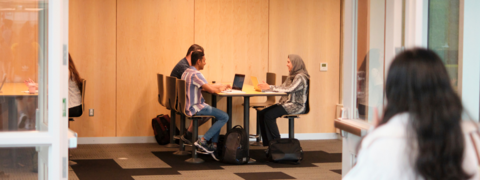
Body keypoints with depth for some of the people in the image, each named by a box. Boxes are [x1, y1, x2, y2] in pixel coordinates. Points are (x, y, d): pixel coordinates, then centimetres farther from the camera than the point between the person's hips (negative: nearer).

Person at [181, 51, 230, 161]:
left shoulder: (187, 72, 13)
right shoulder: (196, 74, -20)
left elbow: (204, 86, 21)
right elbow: (211, 90, -26)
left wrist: (222, 86, 13)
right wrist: (220, 89, -4)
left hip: (187, 107, 11)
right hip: (195, 108, -11)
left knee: (218, 115, 19)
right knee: (224, 117, -10)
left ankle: (214, 146, 12)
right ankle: (202, 141, -8)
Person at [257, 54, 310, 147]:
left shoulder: (300, 77, -13)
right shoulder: (291, 76, 18)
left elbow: (289, 89, -24)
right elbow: (281, 87, 15)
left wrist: (270, 87, -25)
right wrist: (266, 87, -1)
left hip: (297, 106, -10)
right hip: (286, 103, 10)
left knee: (269, 115, -24)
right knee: (261, 113, -7)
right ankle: (268, 143, -6)